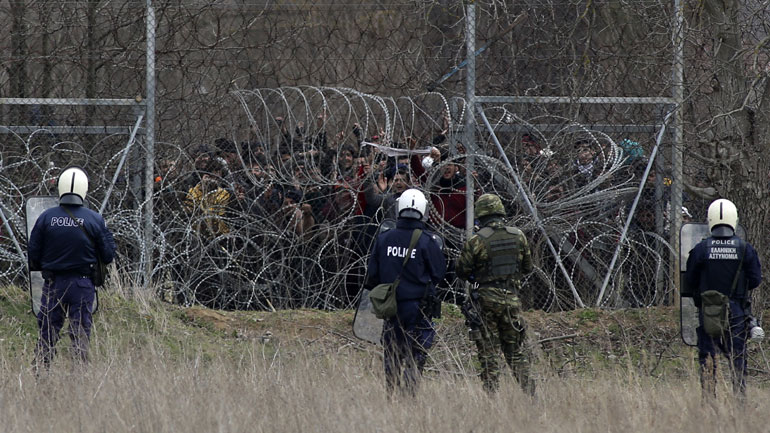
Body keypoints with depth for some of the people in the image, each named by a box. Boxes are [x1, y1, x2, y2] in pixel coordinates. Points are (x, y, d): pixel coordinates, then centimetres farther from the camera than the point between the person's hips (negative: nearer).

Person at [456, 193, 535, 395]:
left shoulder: (476, 240, -10)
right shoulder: (518, 236, 1)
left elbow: (462, 271, -4)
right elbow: (528, 267, 11)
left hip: (486, 298, -3)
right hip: (511, 297, 3)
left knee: (487, 351, 3)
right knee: (515, 349, 12)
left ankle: (491, 394, 1)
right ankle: (528, 391, 6)